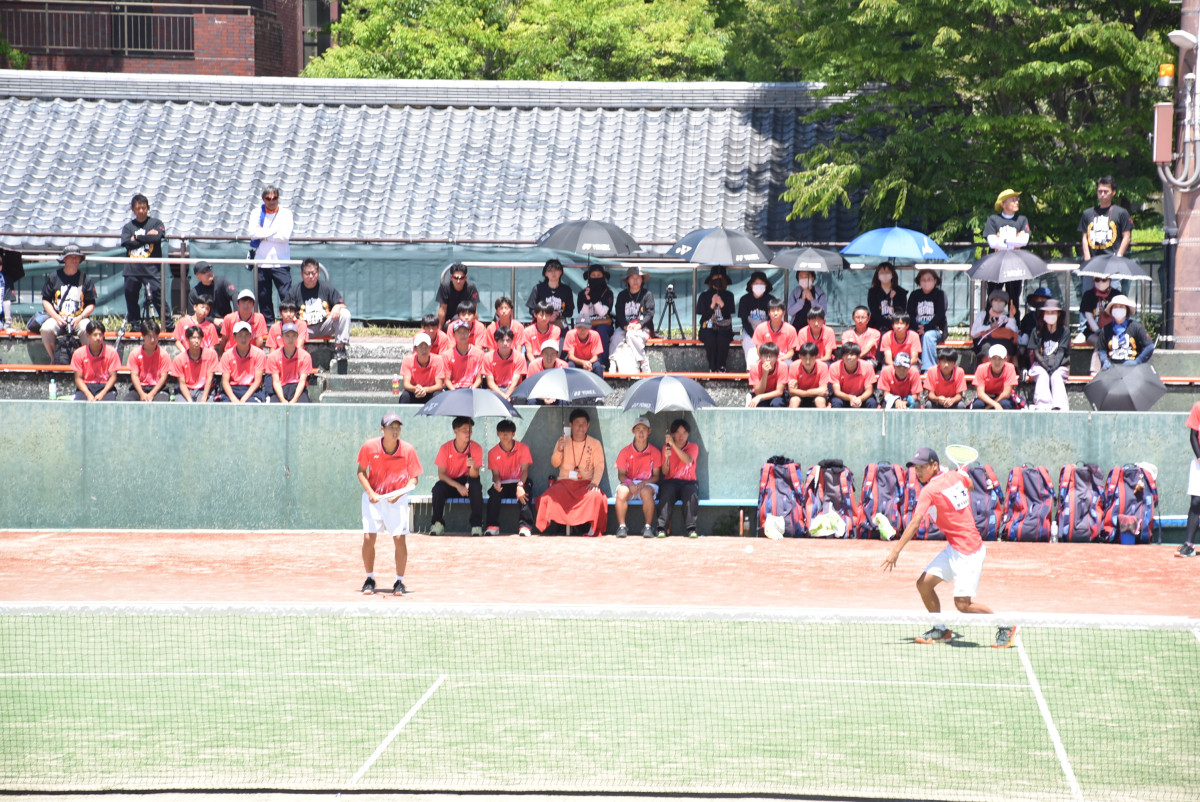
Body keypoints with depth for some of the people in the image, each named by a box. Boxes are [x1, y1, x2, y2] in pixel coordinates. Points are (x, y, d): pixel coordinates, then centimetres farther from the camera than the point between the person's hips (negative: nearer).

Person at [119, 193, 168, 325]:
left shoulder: (156, 223, 9)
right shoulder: (128, 227, 14)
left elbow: (157, 237, -10)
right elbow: (126, 242, -3)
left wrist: (137, 238, -2)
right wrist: (147, 237, -3)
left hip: (152, 269, -3)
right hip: (132, 269, 3)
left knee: (157, 294, -11)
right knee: (131, 297, 6)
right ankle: (135, 324, 18)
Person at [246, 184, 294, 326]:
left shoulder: (285, 213, 2)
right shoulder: (256, 212, 7)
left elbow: (285, 235, -11)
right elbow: (252, 233, -8)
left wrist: (263, 235, -8)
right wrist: (274, 231, -11)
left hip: (281, 262, -2)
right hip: (261, 261, 2)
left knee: (287, 295, -8)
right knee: (263, 298, 6)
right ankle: (268, 324, 15)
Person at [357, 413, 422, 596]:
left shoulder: (408, 450, -11)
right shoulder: (369, 447, -10)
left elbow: (414, 478, -3)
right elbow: (361, 471, 3)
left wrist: (400, 493, -20)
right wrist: (370, 492, -11)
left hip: (397, 499, -1)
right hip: (373, 497, 1)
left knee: (399, 538, -9)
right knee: (368, 538, -5)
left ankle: (399, 582, 4)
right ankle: (370, 580, 13)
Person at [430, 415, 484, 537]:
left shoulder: (476, 448, -10)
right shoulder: (445, 448, -11)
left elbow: (475, 475, -15)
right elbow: (441, 474, -13)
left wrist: (472, 467, -40)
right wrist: (458, 486, -28)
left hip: (467, 482, 0)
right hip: (450, 483, 0)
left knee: (476, 486, -34)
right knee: (438, 487, -32)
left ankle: (476, 525, -26)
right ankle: (438, 523, -21)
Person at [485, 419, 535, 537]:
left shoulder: (523, 448, -4)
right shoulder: (493, 453, 1)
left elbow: (525, 470, -12)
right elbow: (495, 474, -1)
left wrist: (520, 486, -32)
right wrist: (497, 483, -27)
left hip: (519, 483, -1)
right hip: (502, 485, 1)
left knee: (525, 492, -35)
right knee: (494, 492, -32)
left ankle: (525, 526, -38)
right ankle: (493, 526, -30)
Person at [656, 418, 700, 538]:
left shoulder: (693, 447, 10)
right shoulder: (666, 447, 13)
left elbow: (688, 460, -15)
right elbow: (665, 472, 5)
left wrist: (674, 445, -22)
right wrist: (666, 457, -15)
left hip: (688, 482, 0)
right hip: (671, 482, 0)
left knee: (691, 493, -36)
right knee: (667, 493, -35)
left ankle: (691, 528, -32)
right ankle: (661, 527, -35)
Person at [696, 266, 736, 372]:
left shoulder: (728, 296, 8)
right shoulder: (704, 296, 6)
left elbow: (728, 315, -2)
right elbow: (704, 316, -2)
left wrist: (721, 304, -18)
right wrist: (712, 305, -16)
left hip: (724, 328, 0)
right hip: (708, 328, 0)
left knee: (722, 339, -35)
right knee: (710, 339, -35)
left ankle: (721, 367, -20)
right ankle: (712, 368, -22)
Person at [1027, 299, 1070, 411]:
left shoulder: (1064, 331, 9)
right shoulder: (1037, 331, 9)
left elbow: (1061, 352, -2)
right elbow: (1035, 352, 1)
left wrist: (1053, 366, -19)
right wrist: (1046, 364, -17)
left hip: (1059, 365, 0)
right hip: (1040, 365, 0)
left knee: (1056, 376, -32)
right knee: (1043, 376, -32)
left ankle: (1059, 405, -53)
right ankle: (1043, 404, -53)